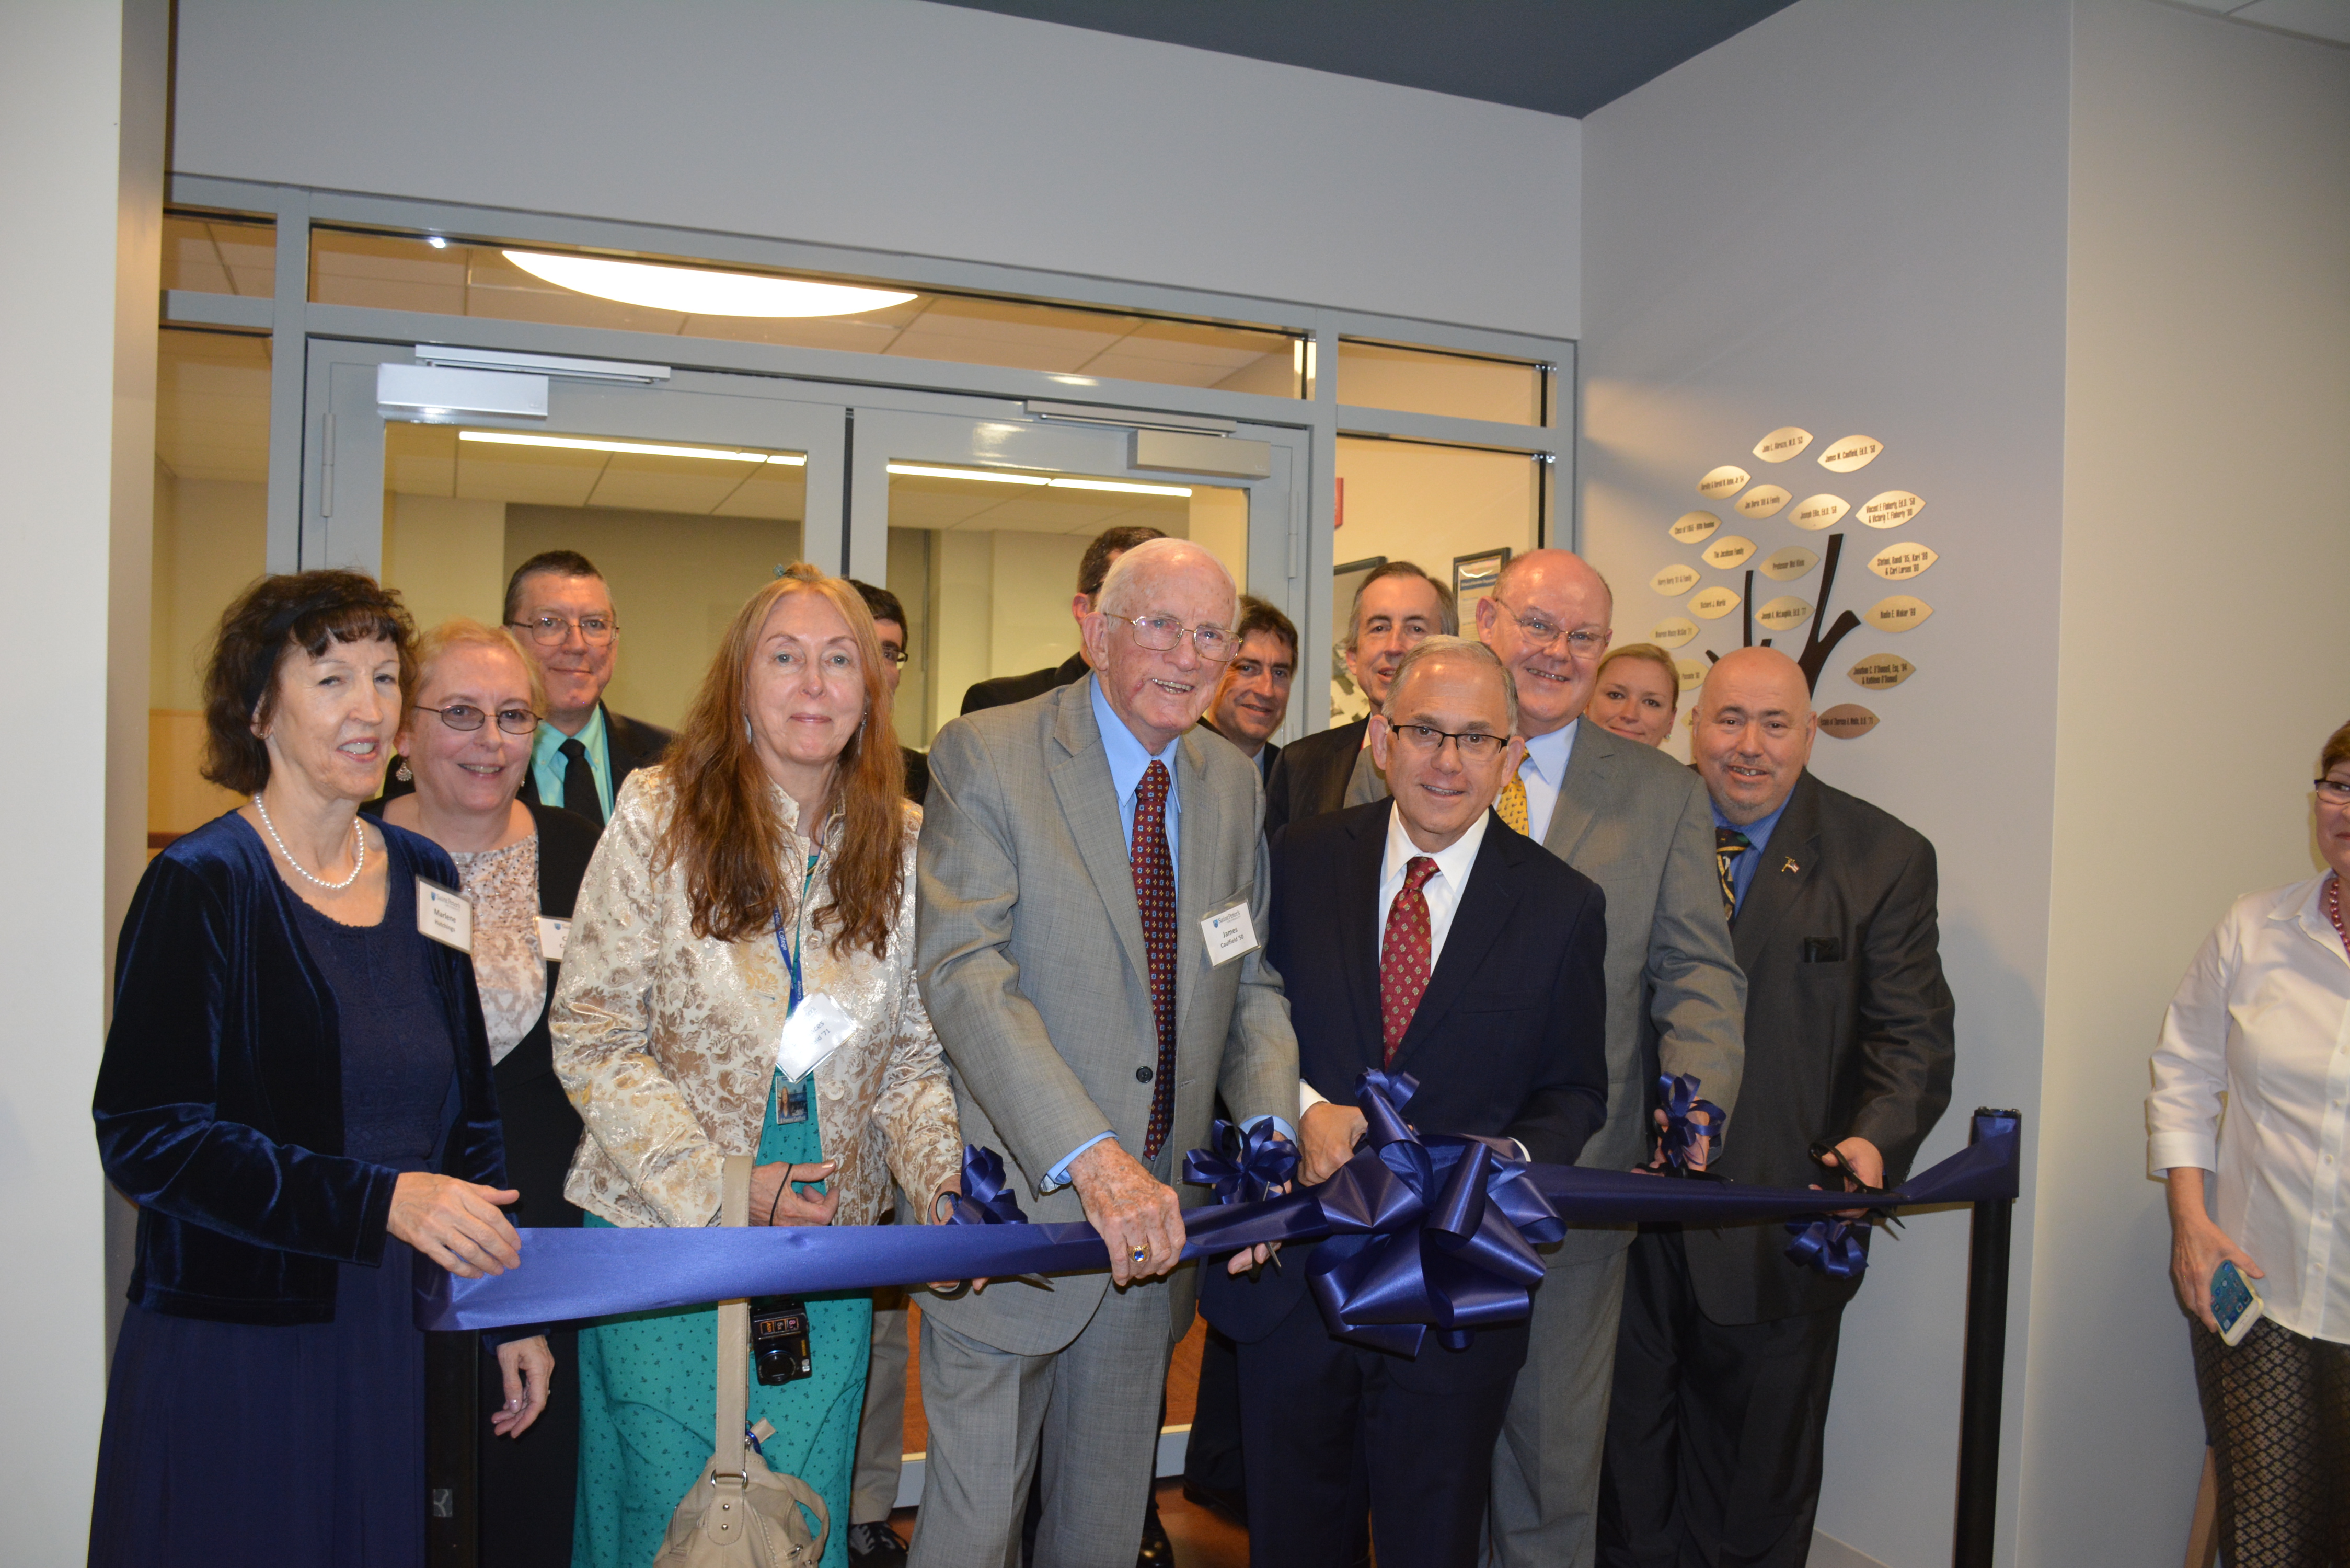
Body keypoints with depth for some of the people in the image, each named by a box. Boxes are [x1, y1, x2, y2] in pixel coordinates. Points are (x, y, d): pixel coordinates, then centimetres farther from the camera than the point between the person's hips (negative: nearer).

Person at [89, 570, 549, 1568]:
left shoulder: (424, 878, 7)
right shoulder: (202, 886, -9)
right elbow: (146, 1136, -14)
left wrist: (511, 1309, 6)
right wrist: (377, 1199, -23)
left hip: (400, 1342, 5)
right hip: (236, 1353, -5)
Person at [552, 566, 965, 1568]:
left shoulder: (906, 845, 0)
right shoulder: (659, 818, -8)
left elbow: (914, 1053, 4)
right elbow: (591, 1038, -10)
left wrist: (942, 1179, -13)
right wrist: (722, 1187, -17)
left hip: (830, 1241, 3)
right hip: (665, 1231, -2)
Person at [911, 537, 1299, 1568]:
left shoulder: (1234, 784, 6)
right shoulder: (985, 756, -12)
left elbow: (1254, 982, 7)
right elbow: (964, 973, -22)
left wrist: (1266, 1135, -12)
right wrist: (1092, 1158, -31)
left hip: (1159, 1214, 5)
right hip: (1016, 1200, -5)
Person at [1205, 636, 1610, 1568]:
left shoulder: (1564, 907, -4)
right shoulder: (1300, 863, -2)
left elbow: (1574, 1092, 2)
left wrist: (1509, 1158, -18)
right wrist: (1301, 1107, -16)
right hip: (1293, 1276, 1)